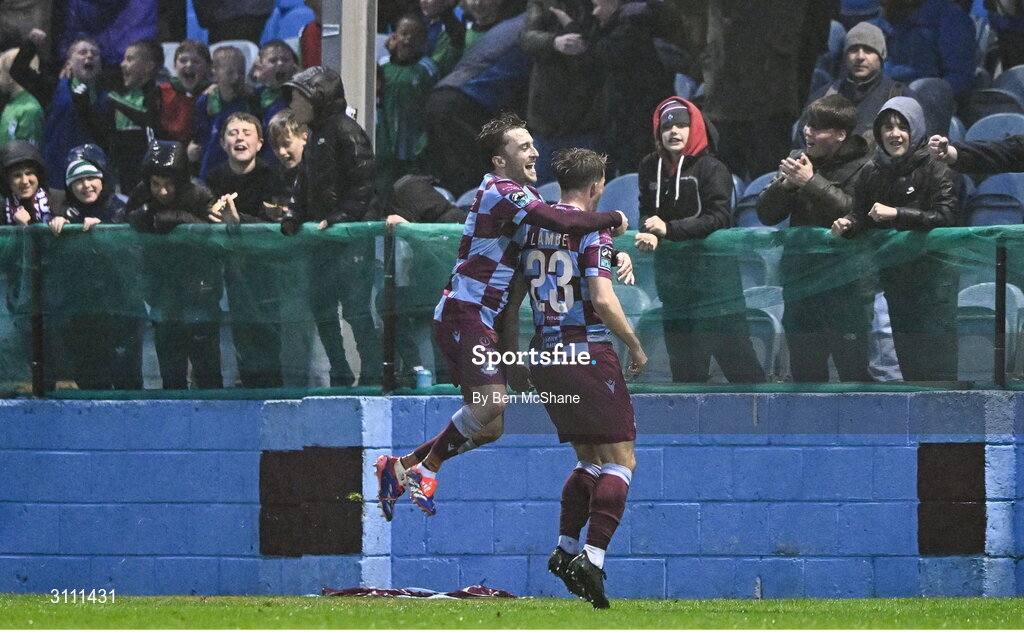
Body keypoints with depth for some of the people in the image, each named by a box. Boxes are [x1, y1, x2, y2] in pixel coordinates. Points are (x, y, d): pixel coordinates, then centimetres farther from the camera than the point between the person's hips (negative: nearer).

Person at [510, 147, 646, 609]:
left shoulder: (532, 228, 10)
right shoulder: (592, 231, -10)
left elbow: (514, 295, 15)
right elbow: (603, 300, -18)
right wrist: (635, 346, -6)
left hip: (545, 357, 7)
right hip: (588, 355, -7)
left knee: (589, 461, 19)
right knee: (620, 461, -3)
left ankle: (565, 550, 10)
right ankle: (592, 557, -15)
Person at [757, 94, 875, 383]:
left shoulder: (862, 167, -7)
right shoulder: (797, 160, 11)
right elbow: (766, 214, 9)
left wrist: (812, 182, -18)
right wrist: (786, 184, -11)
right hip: (801, 281, 6)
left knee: (853, 371, -7)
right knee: (805, 371, 12)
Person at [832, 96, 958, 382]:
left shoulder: (934, 169, -11)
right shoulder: (871, 172, 5)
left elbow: (945, 216, -18)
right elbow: (861, 215, 9)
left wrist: (896, 213, -22)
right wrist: (846, 224, -14)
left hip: (931, 271, -5)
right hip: (892, 275, 5)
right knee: (907, 358, 12)